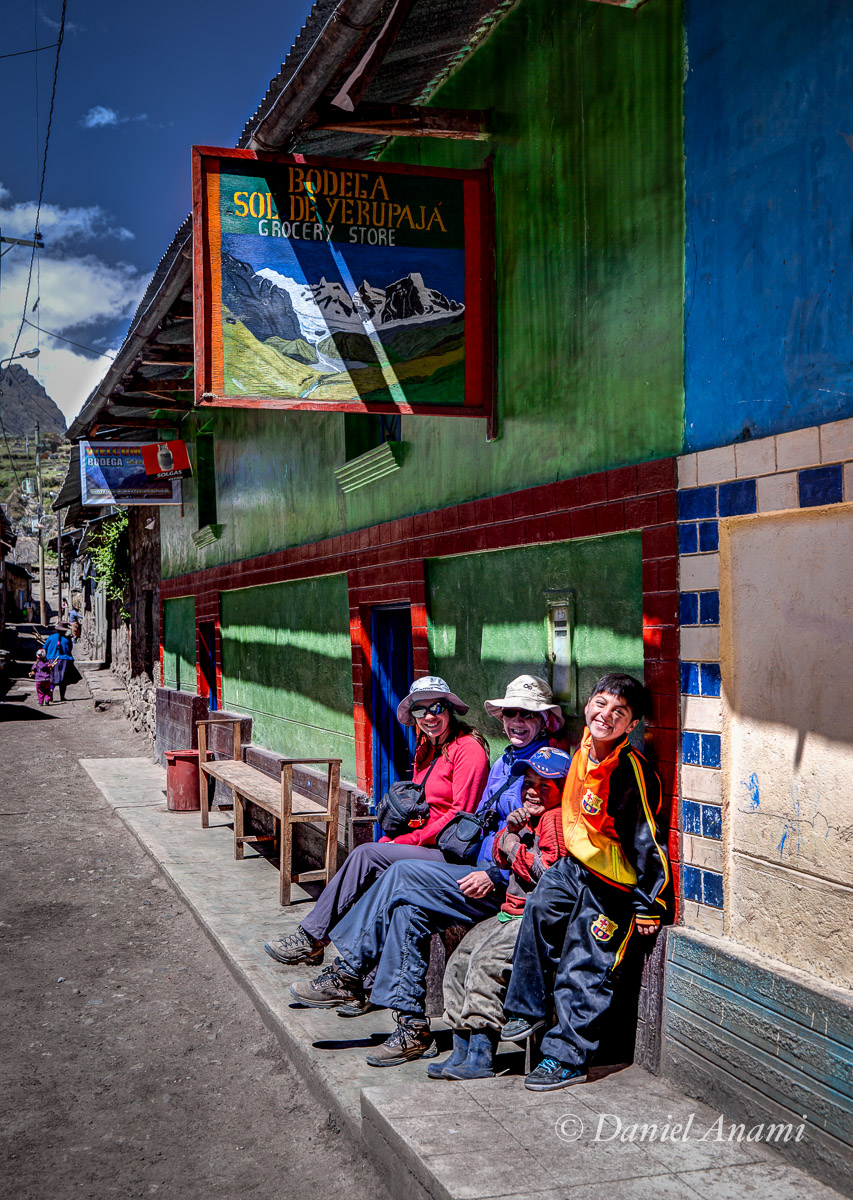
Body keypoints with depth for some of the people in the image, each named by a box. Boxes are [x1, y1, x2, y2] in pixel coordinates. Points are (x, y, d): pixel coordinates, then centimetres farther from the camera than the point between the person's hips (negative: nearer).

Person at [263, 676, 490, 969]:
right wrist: (392, 838, -1)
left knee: (366, 855, -18)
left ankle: (312, 939, -9)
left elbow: (461, 813, -16)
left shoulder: (469, 748, -11)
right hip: (425, 843, 8)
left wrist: (409, 840, -16)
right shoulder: (425, 750, 16)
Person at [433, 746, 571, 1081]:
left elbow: (551, 873, -23)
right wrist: (509, 829, 0)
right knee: (461, 958, 0)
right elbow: (500, 856, 20)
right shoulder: (531, 816, 18)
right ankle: (462, 1050, 1)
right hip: (513, 912, 11)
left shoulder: (557, 819, -12)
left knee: (487, 959, -25)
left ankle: (480, 1056, -21)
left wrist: (516, 848, -10)